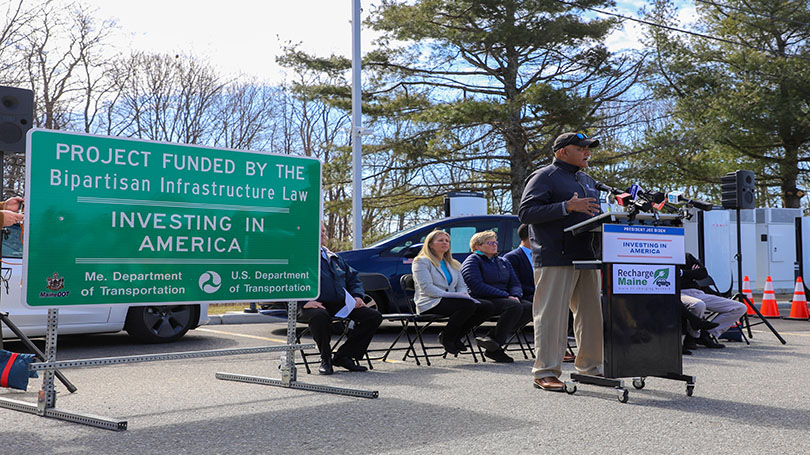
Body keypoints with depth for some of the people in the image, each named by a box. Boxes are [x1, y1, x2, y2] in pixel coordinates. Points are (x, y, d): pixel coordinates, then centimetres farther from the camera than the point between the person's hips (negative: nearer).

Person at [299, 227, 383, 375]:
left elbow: (353, 277, 29)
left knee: (374, 316, -12)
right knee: (320, 316, -42)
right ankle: (325, 359, -15)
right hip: (316, 305, -6)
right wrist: (304, 302, -22)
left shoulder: (335, 258, 26)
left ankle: (343, 356, -5)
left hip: (340, 304, 6)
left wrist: (357, 296, 9)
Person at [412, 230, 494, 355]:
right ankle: (446, 337, -13)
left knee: (487, 307, -15)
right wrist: (448, 294, -21)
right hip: (430, 304, -7)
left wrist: (463, 294, -7)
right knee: (468, 305, -33)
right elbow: (426, 287, -11)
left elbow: (462, 286, 19)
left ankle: (456, 336, -5)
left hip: (451, 301, 7)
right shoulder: (422, 261, 2)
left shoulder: (453, 264, 25)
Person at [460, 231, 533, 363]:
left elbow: (515, 283, 18)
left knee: (529, 307, -18)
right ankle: (495, 348, -23)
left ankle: (492, 338, -20)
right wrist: (506, 296, -18)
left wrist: (515, 296, -8)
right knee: (514, 306, -31)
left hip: (504, 298, 8)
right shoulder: (473, 261, 0)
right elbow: (476, 286, -14)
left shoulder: (503, 262, 25)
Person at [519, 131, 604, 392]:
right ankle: (545, 372, -2)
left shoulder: (588, 182, 23)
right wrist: (567, 207, -20)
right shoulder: (543, 177, -2)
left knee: (591, 314, 10)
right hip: (555, 259, -8)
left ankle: (590, 366, 22)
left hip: (587, 258, 8)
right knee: (551, 315, -7)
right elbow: (525, 212, -14)